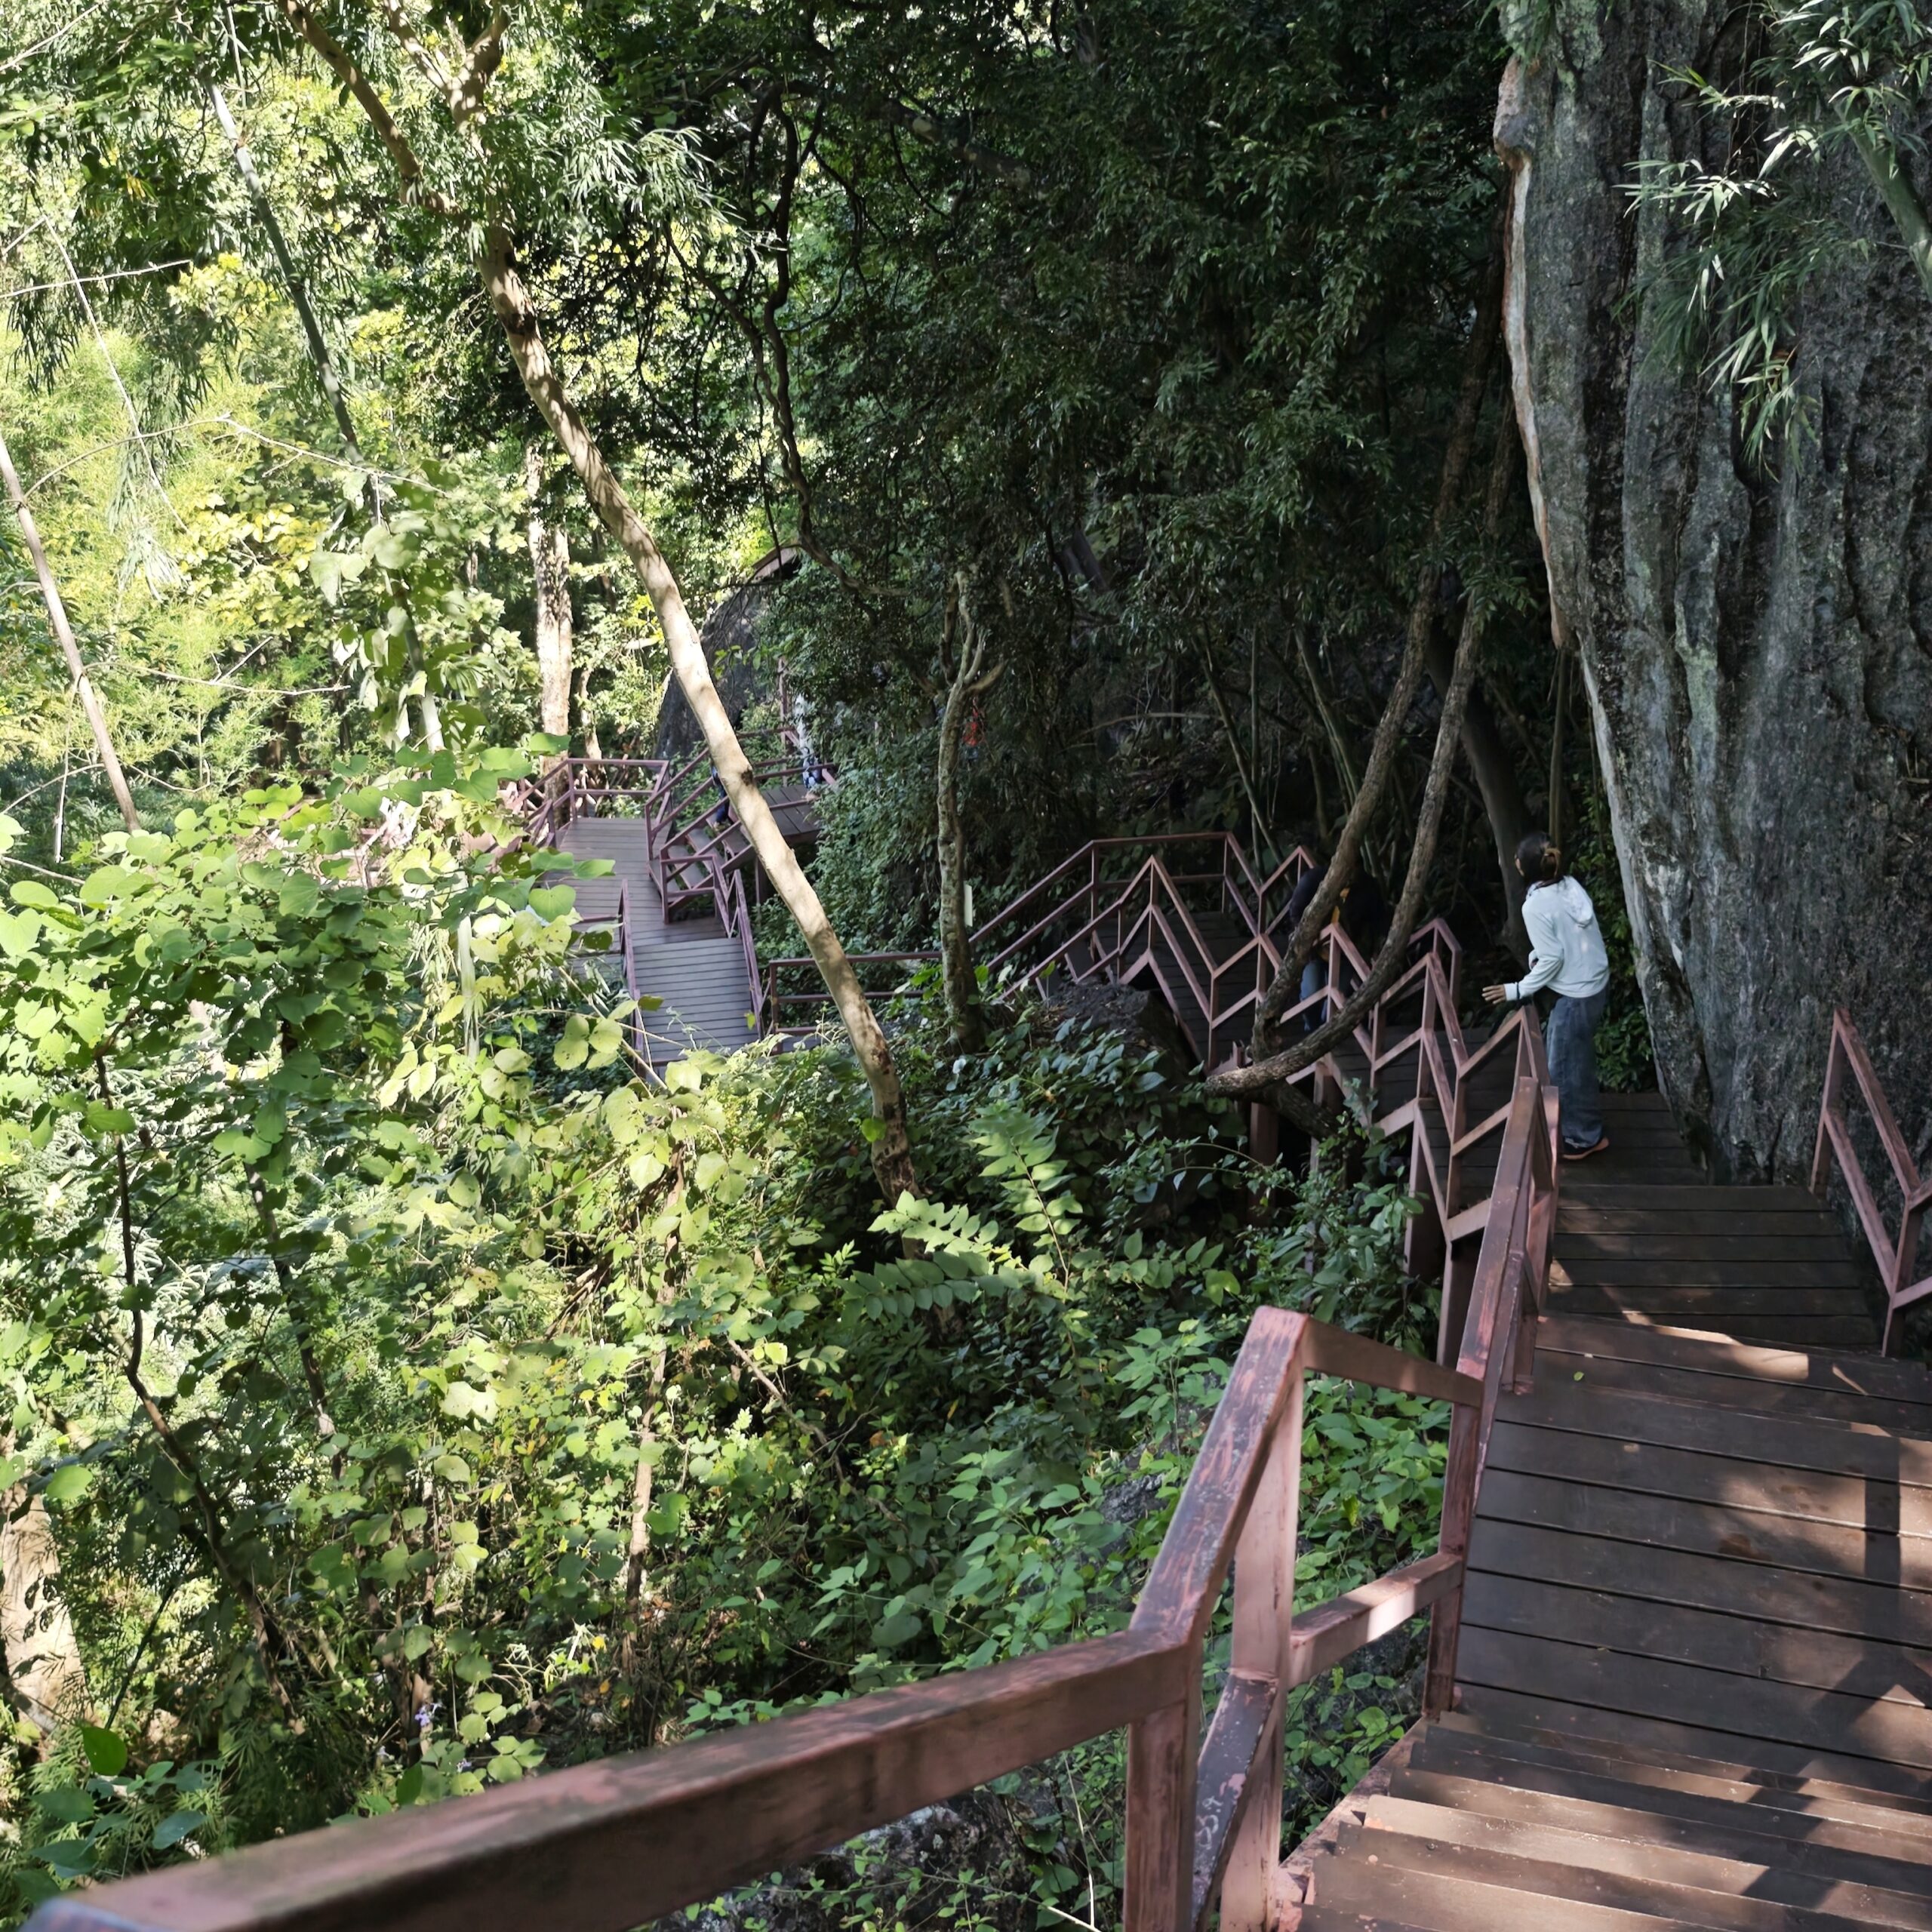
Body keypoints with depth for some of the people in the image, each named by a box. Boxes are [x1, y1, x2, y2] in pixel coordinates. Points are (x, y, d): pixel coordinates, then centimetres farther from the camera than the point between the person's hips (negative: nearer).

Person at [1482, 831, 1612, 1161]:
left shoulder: (1535, 905, -24)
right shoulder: (1570, 885, 1)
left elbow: (1552, 960, -21)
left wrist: (1517, 990, -12)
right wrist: (1537, 954, 8)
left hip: (1576, 995, -9)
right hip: (1596, 983, 9)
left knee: (1565, 1069, 7)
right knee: (1578, 1061, 24)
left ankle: (1585, 1138, 20)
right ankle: (1584, 1127, 38)